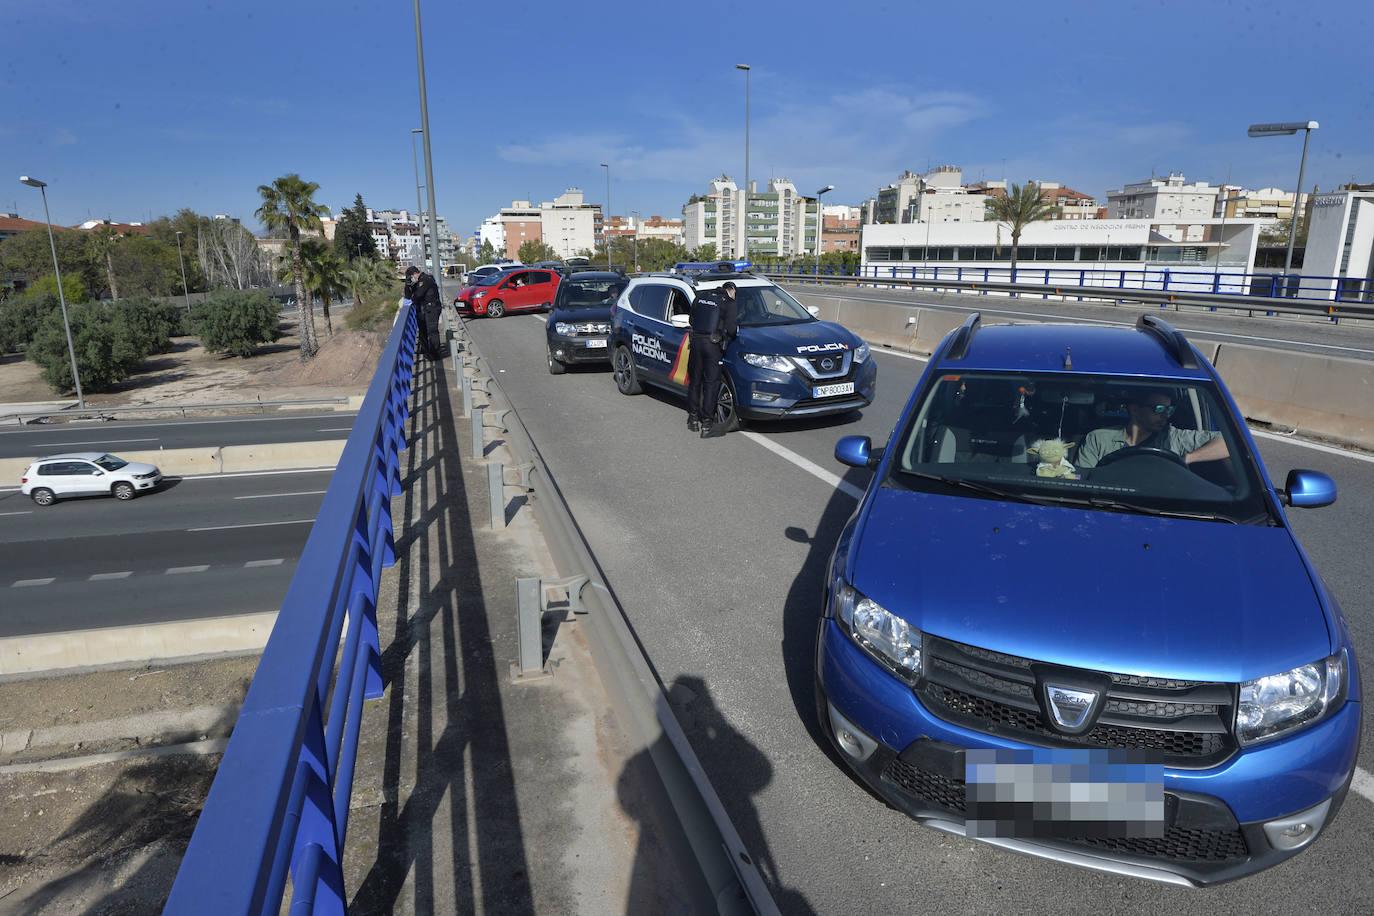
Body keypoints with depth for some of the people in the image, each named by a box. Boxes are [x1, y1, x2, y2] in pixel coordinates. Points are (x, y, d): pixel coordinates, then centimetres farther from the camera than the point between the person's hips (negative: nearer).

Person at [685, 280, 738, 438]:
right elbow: (730, 329, -9)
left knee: (694, 381, 16)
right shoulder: (729, 302, -3)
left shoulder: (700, 296, 12)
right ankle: (706, 426, 0)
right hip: (713, 344, -4)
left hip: (696, 342, 4)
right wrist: (736, 327, 12)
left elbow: (692, 319, 15)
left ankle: (693, 419, 24)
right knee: (711, 383, 0)